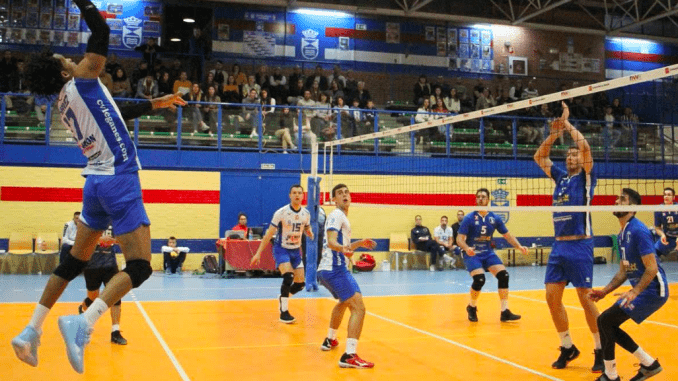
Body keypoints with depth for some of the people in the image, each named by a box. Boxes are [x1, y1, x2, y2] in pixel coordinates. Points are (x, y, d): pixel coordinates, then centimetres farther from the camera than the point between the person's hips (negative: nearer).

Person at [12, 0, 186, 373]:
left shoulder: (65, 102, 18)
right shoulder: (82, 79, -4)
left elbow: (116, 111, 29)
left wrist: (154, 103, 37)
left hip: (95, 182, 8)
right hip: (119, 179, -8)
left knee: (73, 261, 18)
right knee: (139, 266, -7)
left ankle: (31, 331, 18)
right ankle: (82, 323, -23)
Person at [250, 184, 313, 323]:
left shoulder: (306, 213, -4)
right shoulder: (281, 212, -17)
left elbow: (307, 230, 15)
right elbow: (269, 234, -13)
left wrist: (312, 236, -6)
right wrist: (258, 253, -15)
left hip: (296, 250, 5)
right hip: (281, 249, -5)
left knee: (300, 283, 3)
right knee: (288, 277, -25)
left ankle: (282, 299, 32)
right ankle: (284, 312, -12)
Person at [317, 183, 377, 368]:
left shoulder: (341, 217, 21)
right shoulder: (336, 215, -8)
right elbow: (331, 241, -25)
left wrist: (360, 243, 33)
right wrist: (343, 248, -43)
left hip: (327, 270, 11)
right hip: (335, 270, -11)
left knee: (344, 302, 34)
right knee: (358, 308, -19)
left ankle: (330, 340, 47)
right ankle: (349, 356, -28)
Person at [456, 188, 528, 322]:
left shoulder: (495, 218, 3)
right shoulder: (469, 218, -8)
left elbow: (507, 235, 11)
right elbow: (460, 238, -11)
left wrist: (519, 246, -4)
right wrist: (467, 248, -31)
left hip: (488, 253, 4)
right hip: (472, 254, -4)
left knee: (503, 275, -15)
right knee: (480, 279, -24)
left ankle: (505, 312, -7)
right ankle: (471, 307, 4)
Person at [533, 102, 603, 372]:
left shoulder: (585, 177, 1)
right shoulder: (561, 177, 16)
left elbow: (585, 146, -14)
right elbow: (539, 157, 18)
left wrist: (567, 123, -5)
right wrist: (554, 134, 7)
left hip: (579, 246, -6)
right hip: (559, 246, 6)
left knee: (585, 298, -5)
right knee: (552, 296, 2)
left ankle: (601, 350, 9)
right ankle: (567, 347, 16)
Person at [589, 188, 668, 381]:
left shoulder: (638, 231, -18)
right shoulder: (622, 235, 11)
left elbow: (652, 268, -21)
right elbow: (624, 271, 17)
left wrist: (634, 292, -32)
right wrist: (604, 291, 8)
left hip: (652, 290, -9)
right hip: (639, 289, 9)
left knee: (604, 321, -13)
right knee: (609, 326, 9)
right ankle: (649, 364, 20)